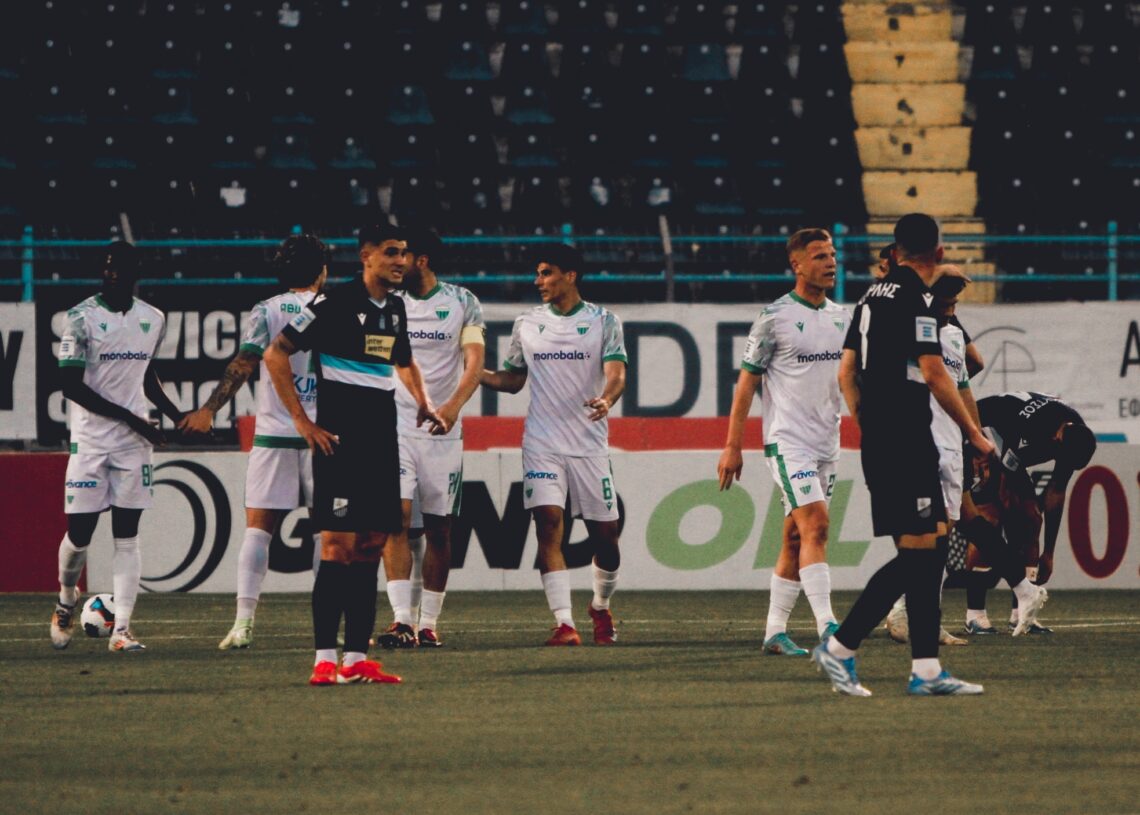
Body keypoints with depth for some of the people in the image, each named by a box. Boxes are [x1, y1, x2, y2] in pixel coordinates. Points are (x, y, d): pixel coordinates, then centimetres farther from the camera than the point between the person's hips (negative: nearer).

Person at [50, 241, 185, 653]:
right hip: (90, 440, -3)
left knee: (127, 537, -1)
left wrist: (178, 417, 11)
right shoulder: (82, 318, -8)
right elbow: (72, 386, -12)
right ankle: (66, 603, 26)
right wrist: (131, 419, -16)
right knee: (79, 533, -3)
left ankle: (120, 629, -3)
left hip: (135, 444, 3)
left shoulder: (153, 320, 8)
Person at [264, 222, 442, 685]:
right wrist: (302, 421, -11)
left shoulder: (395, 308, 13)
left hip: (382, 439, 8)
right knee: (339, 544, -11)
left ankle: (357, 658, 8)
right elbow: (275, 355, -9)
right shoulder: (336, 303, -9)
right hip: (340, 438, -8)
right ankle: (324, 660, -11)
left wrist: (423, 401, 15)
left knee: (371, 545, 6)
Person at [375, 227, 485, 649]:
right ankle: (401, 621, -20)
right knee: (396, 520, -14)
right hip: (393, 424, 0)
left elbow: (474, 362, -7)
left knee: (438, 529, 3)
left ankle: (428, 623, 11)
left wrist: (455, 404, -24)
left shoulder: (462, 302, 2)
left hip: (443, 430, 0)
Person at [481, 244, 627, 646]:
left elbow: (616, 372, -9)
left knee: (605, 534, 4)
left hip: (590, 444, -1)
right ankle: (564, 623, -18)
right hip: (542, 443, 1)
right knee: (549, 524, -15)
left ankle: (601, 607, 32)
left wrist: (606, 399, -31)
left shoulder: (603, 321, 1)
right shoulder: (527, 325, 10)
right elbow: (512, 379, 18)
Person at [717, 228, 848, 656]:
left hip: (827, 442, 6)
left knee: (796, 537, 8)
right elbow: (747, 380, -4)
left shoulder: (842, 317, 12)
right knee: (815, 525, -18)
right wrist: (732, 446, -6)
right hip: (788, 440, -6)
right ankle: (826, 625, -24)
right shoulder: (775, 316, -7)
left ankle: (775, 631, 14)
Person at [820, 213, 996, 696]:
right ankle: (839, 648, -9)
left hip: (879, 442, 9)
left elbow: (847, 373, 17)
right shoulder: (915, 297, -11)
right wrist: (973, 433, -8)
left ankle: (926, 670, 8)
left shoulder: (873, 296, 15)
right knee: (916, 552, -7)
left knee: (934, 544, 10)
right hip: (906, 442, -9)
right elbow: (933, 374, -16)